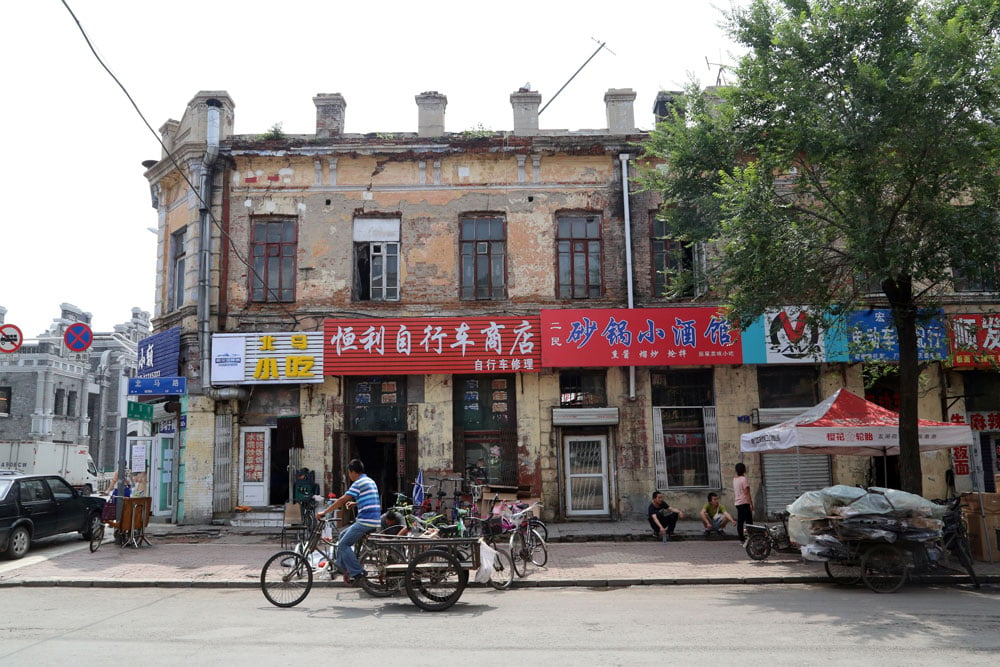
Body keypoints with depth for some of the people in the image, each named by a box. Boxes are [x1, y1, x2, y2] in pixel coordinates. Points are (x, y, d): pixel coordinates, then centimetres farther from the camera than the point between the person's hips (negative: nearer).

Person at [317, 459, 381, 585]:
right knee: (343, 536, 20)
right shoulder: (370, 481, 18)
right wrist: (354, 503, 37)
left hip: (365, 522, -10)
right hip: (374, 521, 10)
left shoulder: (359, 483, -11)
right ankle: (341, 564, 23)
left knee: (343, 545, -4)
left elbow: (341, 500, -13)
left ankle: (357, 572, -6)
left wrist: (324, 512, -8)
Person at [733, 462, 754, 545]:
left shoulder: (734, 479, 11)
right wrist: (751, 504, -12)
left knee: (740, 521, 7)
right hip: (745, 503, -8)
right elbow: (747, 493, -15)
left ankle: (741, 539, 9)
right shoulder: (744, 479, -12)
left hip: (738, 503, 8)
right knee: (748, 521, -6)